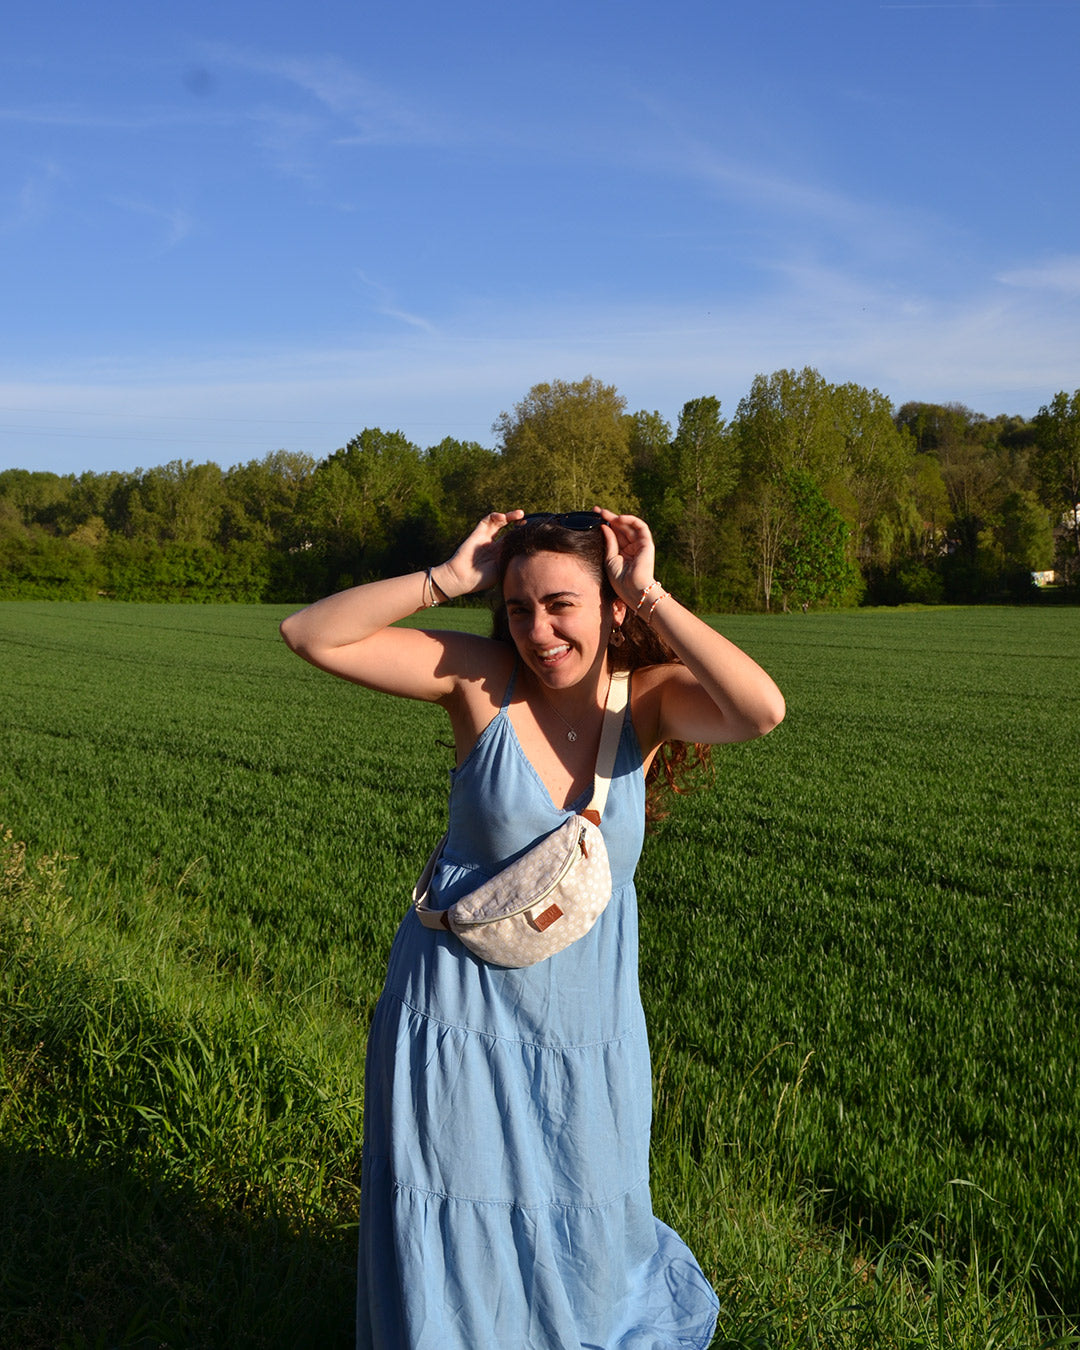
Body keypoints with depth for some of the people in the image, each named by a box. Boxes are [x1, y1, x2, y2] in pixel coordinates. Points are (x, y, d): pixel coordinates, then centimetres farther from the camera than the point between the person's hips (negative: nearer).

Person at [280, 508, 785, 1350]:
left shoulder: (649, 699, -9)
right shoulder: (479, 678, -13)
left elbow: (762, 710, -29)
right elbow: (312, 636, -17)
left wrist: (650, 595, -24)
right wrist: (450, 579, -21)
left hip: (585, 1024, 2)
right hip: (457, 1014, -1)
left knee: (583, 1250, 22)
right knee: (448, 1253, 13)